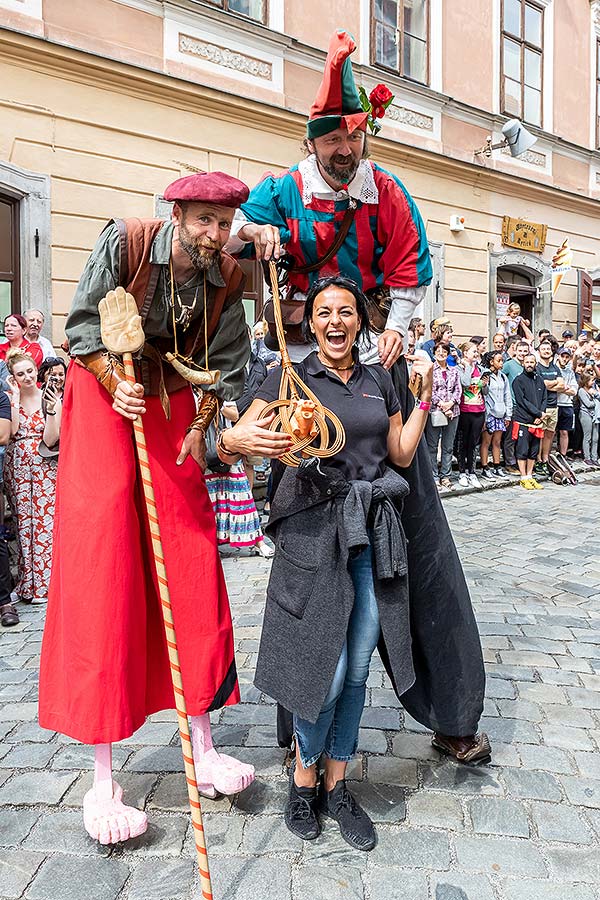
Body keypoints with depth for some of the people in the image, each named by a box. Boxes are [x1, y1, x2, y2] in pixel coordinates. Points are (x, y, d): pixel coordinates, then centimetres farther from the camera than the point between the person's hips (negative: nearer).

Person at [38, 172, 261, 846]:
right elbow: (82, 325, -8)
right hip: (105, 394, -3)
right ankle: (102, 781, 1)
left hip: (173, 405, 4)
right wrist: (116, 382, -22)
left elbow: (225, 366, 2)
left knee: (193, 565, -1)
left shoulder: (228, 279, -5)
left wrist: (199, 428, -10)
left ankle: (202, 748, 12)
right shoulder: (124, 241, -14)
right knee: (103, 565, -10)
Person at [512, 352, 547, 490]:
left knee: (534, 451, 9)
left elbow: (545, 398, 12)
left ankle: (530, 476, 16)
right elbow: (522, 400, -11)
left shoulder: (539, 379, 14)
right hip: (523, 421, -5)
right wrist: (538, 413, -12)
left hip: (537, 422, 6)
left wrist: (541, 414, -5)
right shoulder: (519, 380, -3)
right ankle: (524, 478, 4)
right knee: (522, 451, -2)